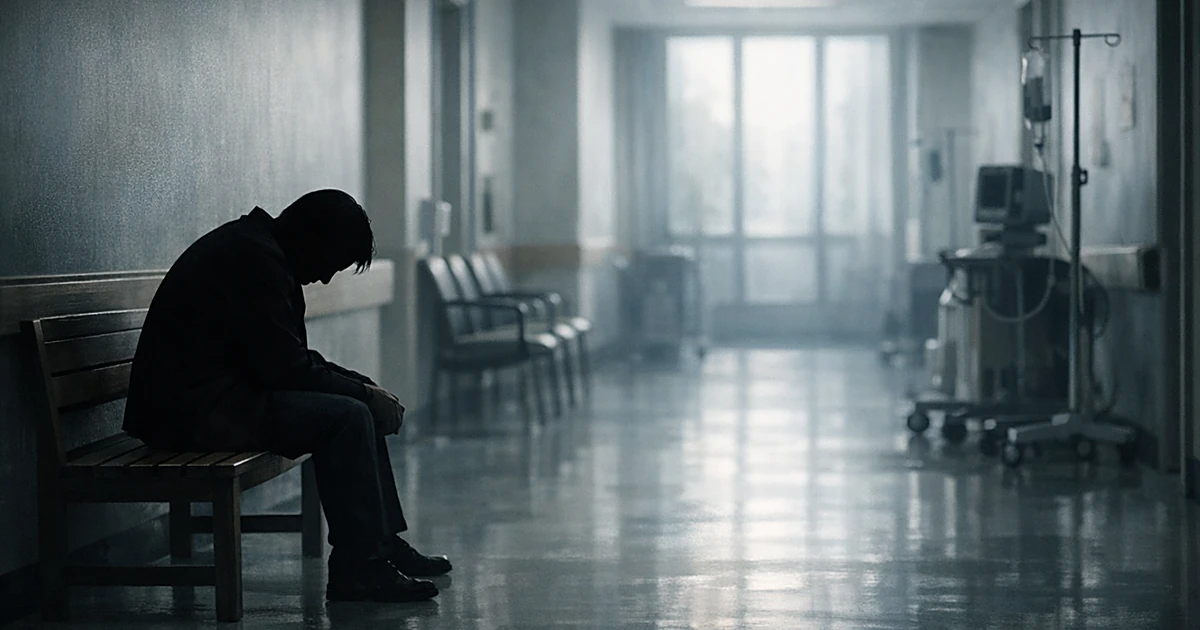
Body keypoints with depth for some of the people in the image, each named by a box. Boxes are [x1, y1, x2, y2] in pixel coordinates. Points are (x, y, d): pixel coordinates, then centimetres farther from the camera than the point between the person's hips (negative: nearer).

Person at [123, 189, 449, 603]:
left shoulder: (254, 247, 16)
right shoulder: (255, 259, -17)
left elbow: (293, 358, 20)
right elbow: (285, 367, -20)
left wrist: (364, 386, 9)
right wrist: (363, 392, -8)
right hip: (192, 411, -11)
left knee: (364, 409, 13)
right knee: (348, 417, -18)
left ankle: (383, 545, 16)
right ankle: (357, 568, -13)